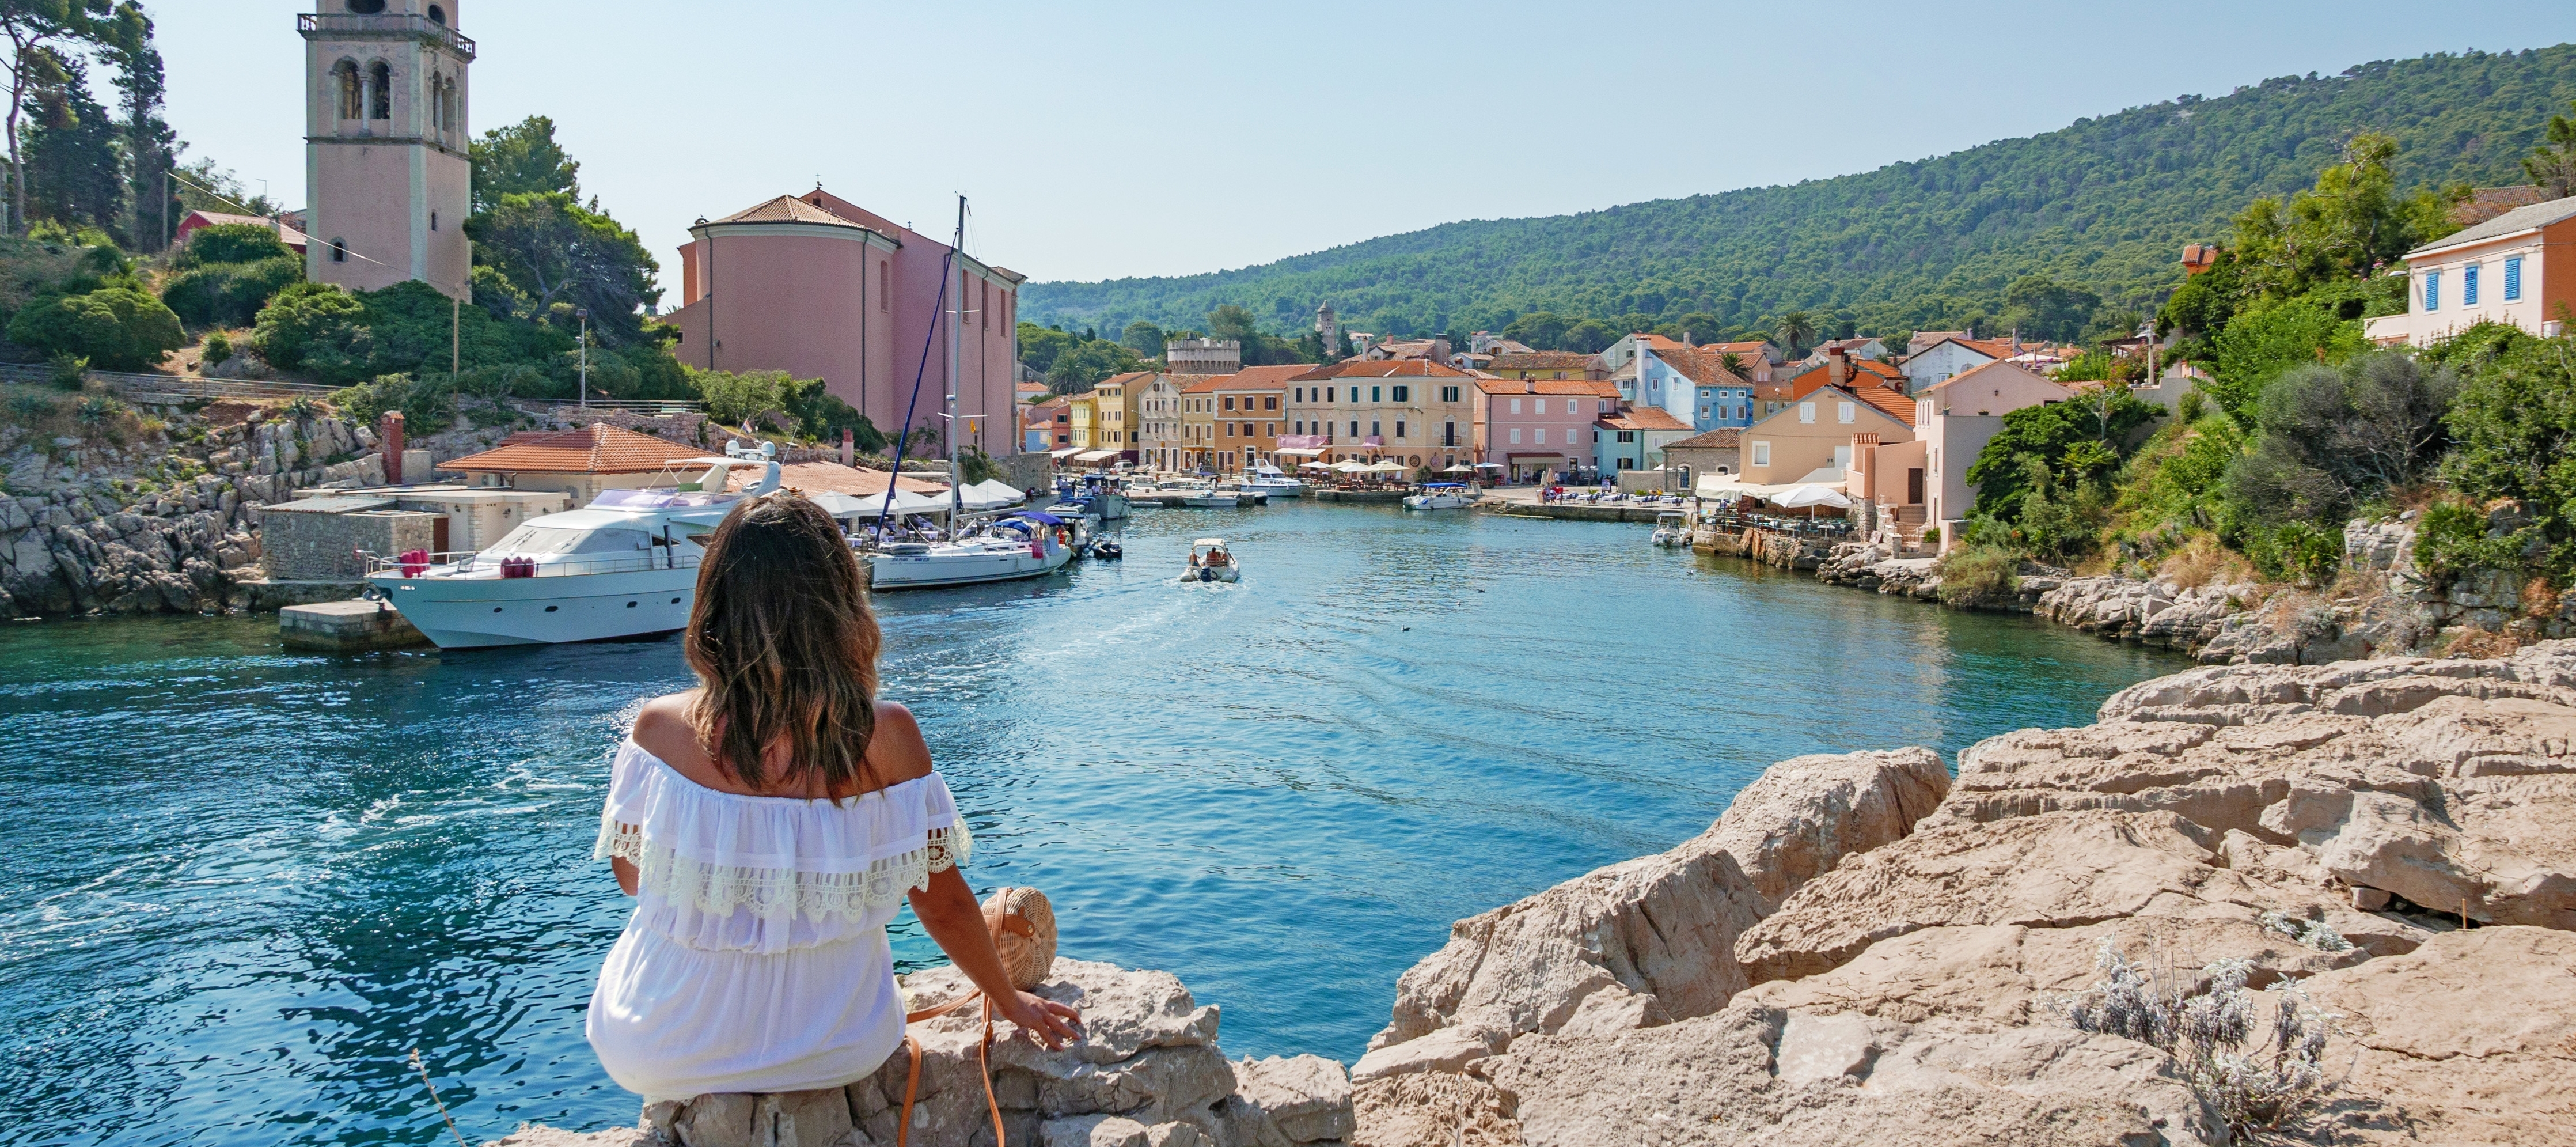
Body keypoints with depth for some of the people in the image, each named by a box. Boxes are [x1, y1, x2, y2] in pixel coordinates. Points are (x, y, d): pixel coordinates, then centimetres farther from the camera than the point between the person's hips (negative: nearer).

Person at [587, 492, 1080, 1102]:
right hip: (835, 1050, 0)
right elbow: (944, 903, -8)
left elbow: (631, 875, 0)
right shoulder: (884, 734, -18)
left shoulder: (660, 728, -16)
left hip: (658, 1056, 0)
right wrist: (1011, 1001, 10)